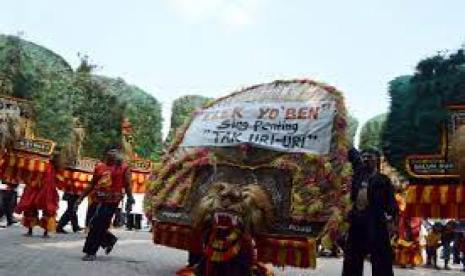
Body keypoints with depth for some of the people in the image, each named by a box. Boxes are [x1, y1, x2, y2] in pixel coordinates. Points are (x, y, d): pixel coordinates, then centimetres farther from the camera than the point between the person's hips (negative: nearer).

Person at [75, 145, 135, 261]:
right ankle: (109, 239, 34)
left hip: (111, 201, -5)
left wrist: (130, 200, -12)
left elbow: (127, 186, -2)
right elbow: (92, 185, 17)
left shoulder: (123, 168, 0)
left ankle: (91, 252, 7)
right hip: (98, 200, 5)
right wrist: (81, 198, 15)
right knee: (94, 225, 9)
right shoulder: (99, 167, 11)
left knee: (98, 226, -5)